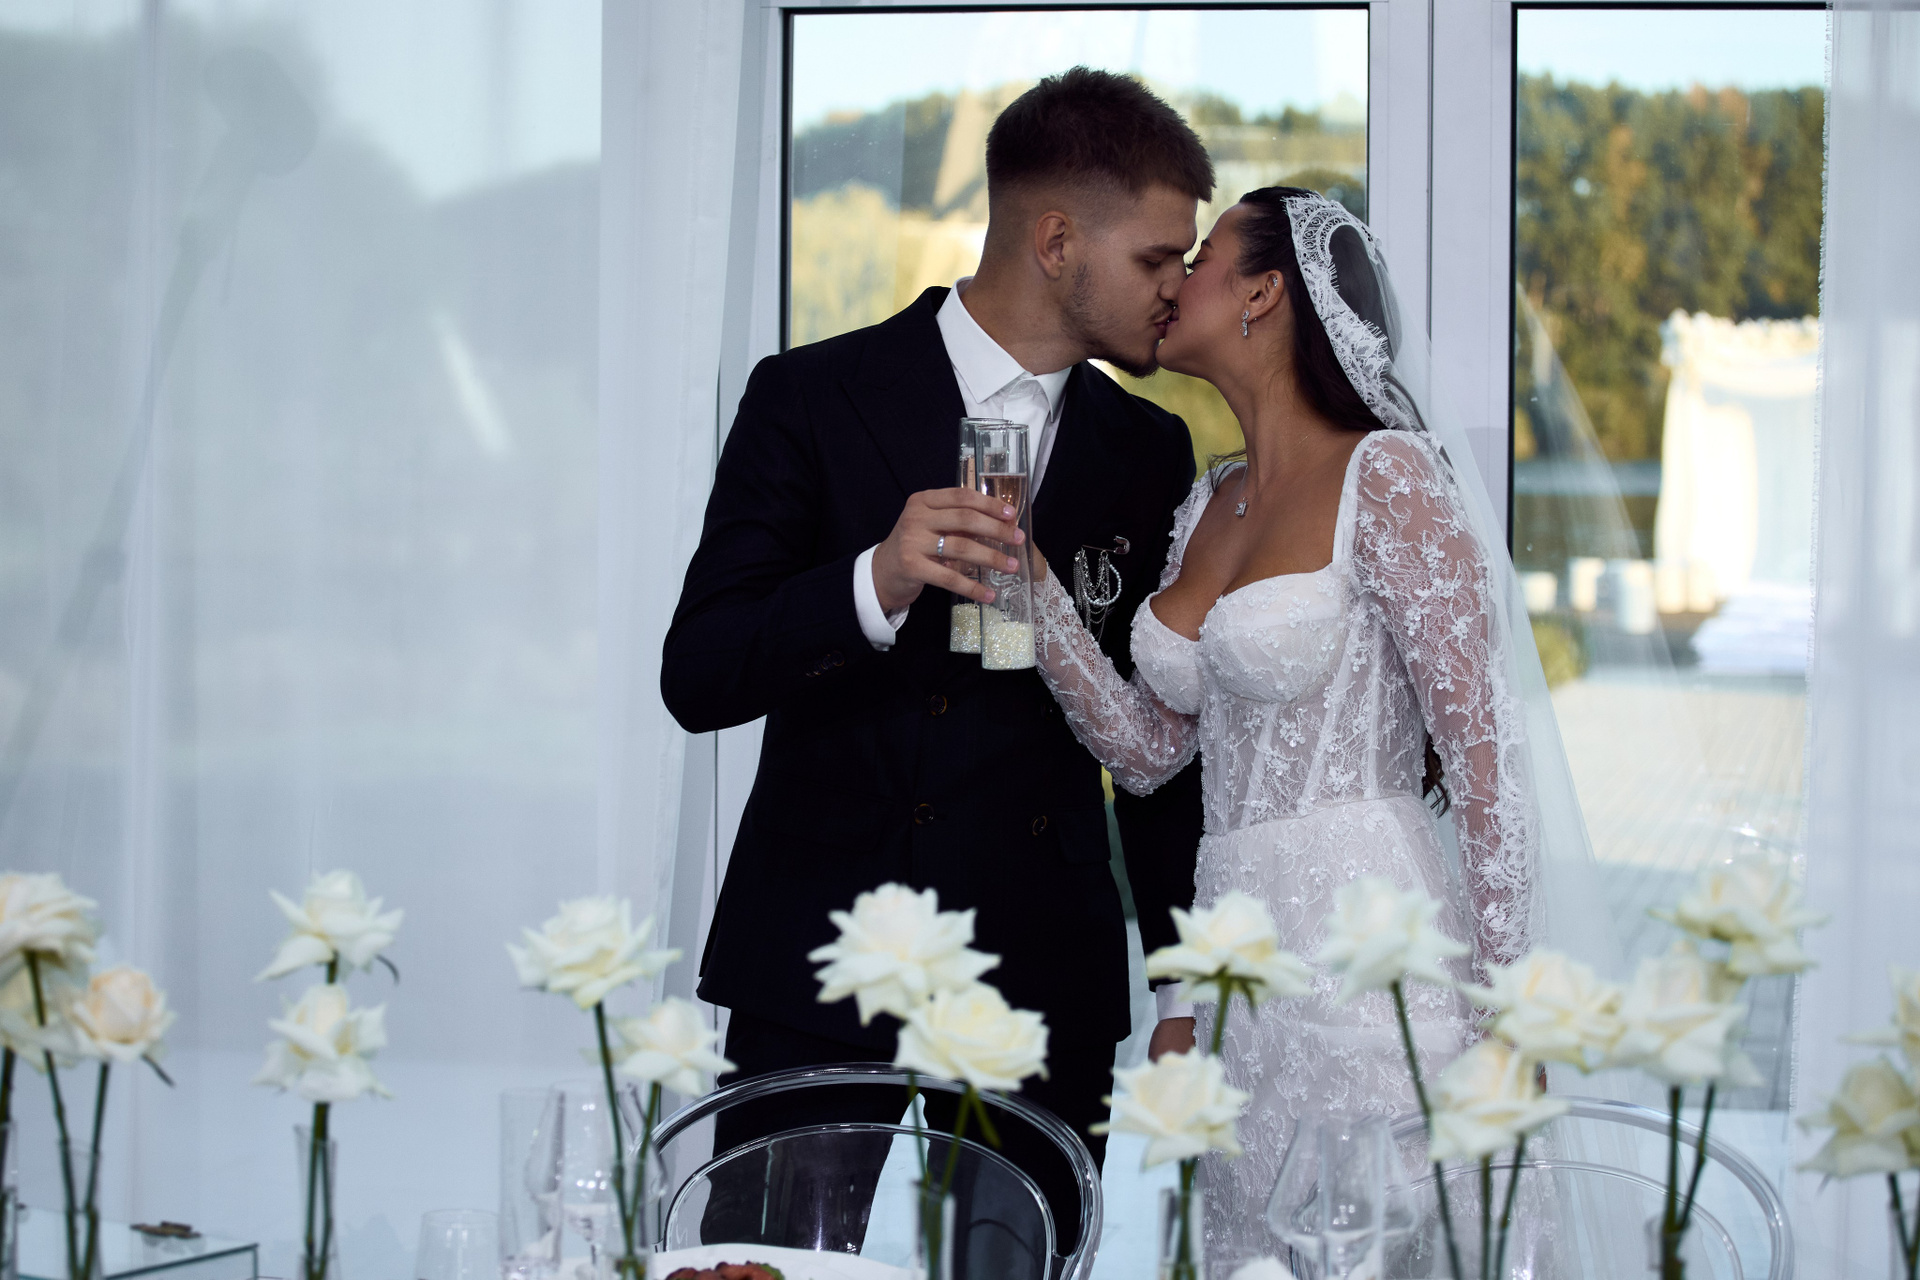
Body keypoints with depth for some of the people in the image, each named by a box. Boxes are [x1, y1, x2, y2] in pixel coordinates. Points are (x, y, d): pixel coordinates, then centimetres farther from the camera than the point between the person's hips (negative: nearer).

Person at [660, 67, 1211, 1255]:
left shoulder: (1148, 453, 11)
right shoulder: (811, 399, -1)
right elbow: (697, 678, -6)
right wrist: (875, 584, -23)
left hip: (1048, 984, 3)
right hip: (818, 978, -3)